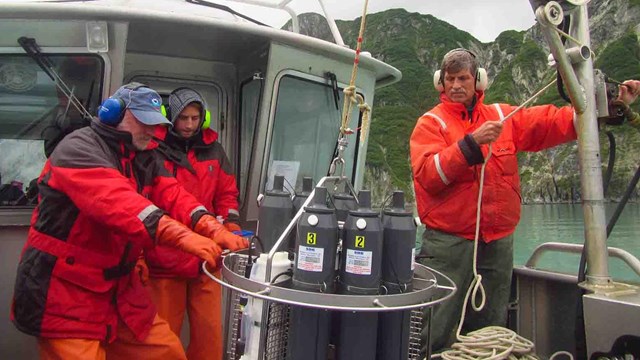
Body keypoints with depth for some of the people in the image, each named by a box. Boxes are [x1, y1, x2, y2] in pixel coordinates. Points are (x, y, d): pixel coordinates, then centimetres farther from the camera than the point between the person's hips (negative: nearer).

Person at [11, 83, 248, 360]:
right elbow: (115, 199, -34)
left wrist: (213, 229, -27)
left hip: (118, 290, 8)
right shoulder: (78, 148, -17)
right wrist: (182, 236, -46)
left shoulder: (145, 160, 8)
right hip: (65, 295, -7)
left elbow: (172, 195, -7)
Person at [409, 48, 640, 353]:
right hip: (448, 244, -4)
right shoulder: (431, 123, -1)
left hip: (498, 244, 5)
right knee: (434, 336, -1)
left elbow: (553, 122, 8)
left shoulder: (504, 116, 11)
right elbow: (428, 174, -15)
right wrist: (472, 143, -21)